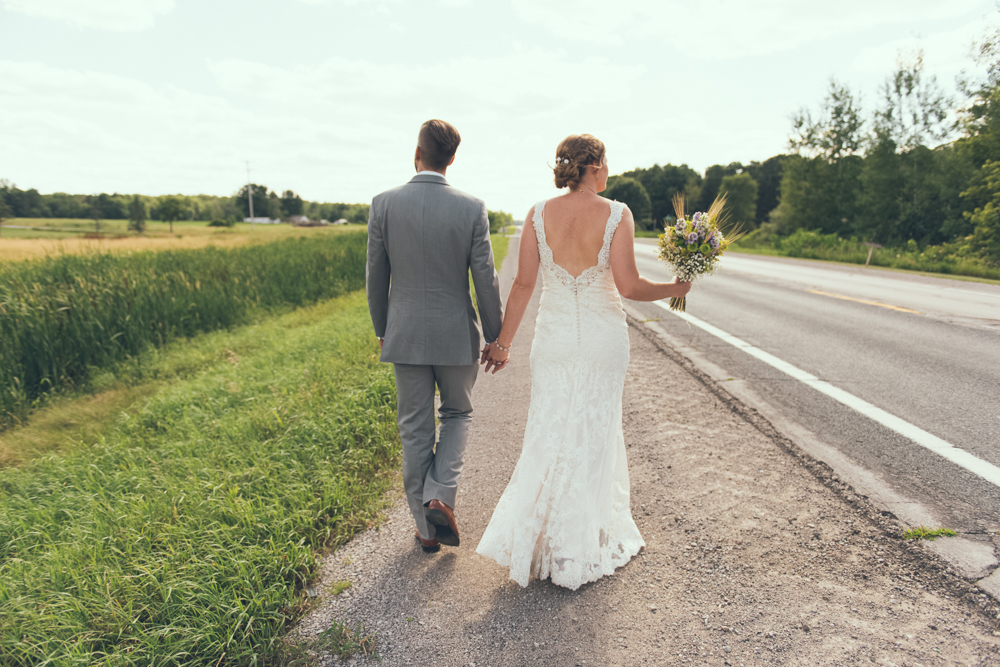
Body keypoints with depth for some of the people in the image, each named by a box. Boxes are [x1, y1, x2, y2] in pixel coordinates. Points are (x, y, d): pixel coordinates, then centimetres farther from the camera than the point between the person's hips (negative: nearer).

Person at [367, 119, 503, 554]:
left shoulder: (384, 204, -5)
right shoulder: (471, 208, -8)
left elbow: (376, 275, 1)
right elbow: (485, 281, -7)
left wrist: (381, 330, 14)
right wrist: (496, 337, 5)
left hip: (405, 334, 1)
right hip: (457, 335, -1)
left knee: (414, 431, 12)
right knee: (457, 414, 22)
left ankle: (426, 527, 22)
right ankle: (440, 495, 5)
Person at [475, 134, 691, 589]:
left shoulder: (538, 214, -4)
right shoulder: (616, 215, -10)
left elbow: (523, 284, -4)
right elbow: (628, 286, -14)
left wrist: (504, 341, 4)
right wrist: (675, 288, 5)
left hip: (554, 336, 2)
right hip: (603, 338, -2)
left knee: (548, 433, 13)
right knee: (594, 435, 11)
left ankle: (530, 537, 16)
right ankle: (579, 550, 25)